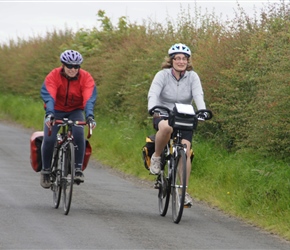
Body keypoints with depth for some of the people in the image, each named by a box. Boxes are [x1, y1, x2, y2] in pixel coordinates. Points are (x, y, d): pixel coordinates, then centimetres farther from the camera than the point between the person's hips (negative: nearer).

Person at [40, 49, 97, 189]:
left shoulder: (86, 78, -17)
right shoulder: (53, 76, -21)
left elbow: (89, 98, -29)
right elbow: (48, 96, -33)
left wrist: (90, 116, -47)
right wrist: (49, 114, -50)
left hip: (75, 112, 1)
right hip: (56, 111, -1)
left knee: (79, 134, -29)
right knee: (49, 139, -21)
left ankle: (78, 169, -19)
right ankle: (46, 170, 2)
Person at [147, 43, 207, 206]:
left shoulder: (192, 76, -3)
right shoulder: (163, 75, -8)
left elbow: (198, 95, -18)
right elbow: (153, 94, -22)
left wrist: (202, 111, -38)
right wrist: (153, 108, -43)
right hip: (163, 116, -2)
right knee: (166, 127, -39)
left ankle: (184, 192, -11)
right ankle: (156, 157, -14)